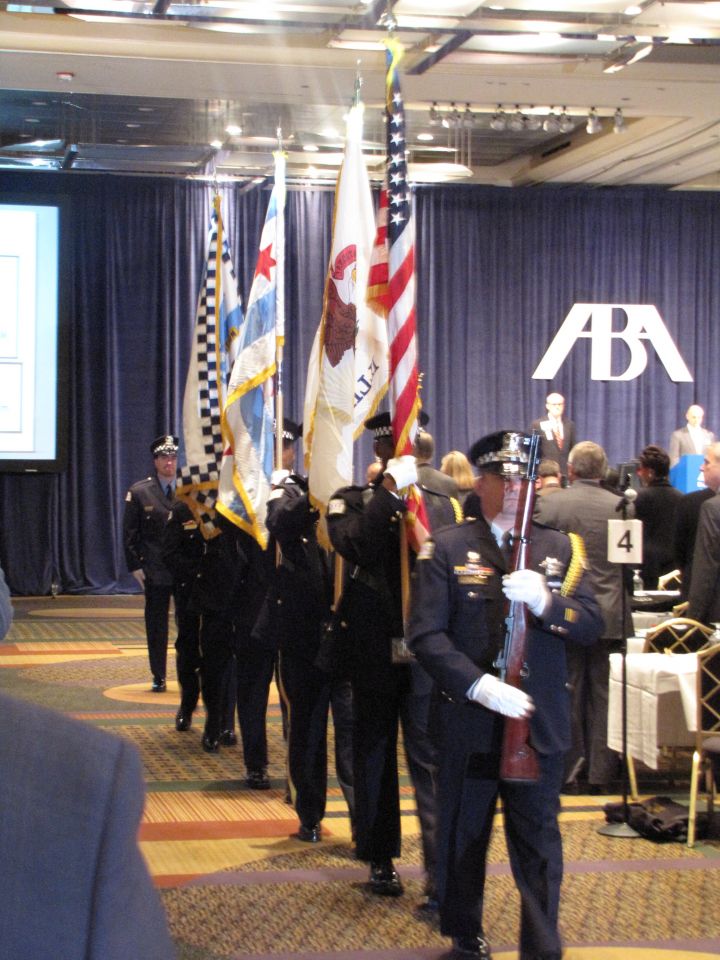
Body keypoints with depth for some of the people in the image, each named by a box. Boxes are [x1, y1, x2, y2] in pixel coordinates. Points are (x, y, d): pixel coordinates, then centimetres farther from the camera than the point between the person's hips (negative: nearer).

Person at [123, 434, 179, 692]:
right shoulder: (139, 492, 1)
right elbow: (129, 533, 2)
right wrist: (135, 566, -4)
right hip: (154, 571, 0)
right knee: (156, 624, 6)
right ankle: (158, 677, 14)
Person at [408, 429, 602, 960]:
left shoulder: (560, 548, 8)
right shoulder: (448, 548, -1)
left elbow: (592, 625, 1)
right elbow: (426, 634, -9)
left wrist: (545, 601, -19)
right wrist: (478, 685, -20)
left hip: (540, 722, 1)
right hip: (469, 723, -1)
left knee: (539, 842, 4)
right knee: (464, 836, 13)